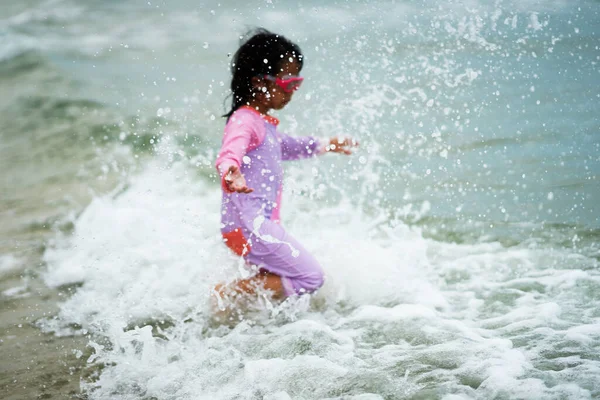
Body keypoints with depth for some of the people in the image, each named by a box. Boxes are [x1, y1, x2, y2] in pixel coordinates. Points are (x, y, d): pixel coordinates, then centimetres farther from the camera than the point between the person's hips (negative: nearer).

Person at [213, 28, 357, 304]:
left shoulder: (265, 123, 18)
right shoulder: (244, 121, -15)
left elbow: (285, 146, 40)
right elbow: (230, 153, -35)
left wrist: (325, 146, 48)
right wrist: (230, 172, -57)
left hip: (260, 224, 11)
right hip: (249, 226, -11)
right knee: (309, 277, -13)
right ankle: (228, 292, -10)